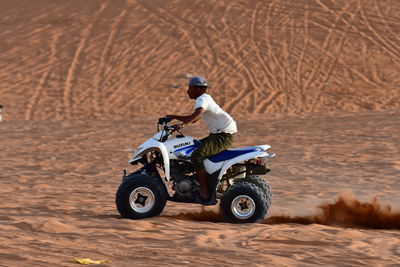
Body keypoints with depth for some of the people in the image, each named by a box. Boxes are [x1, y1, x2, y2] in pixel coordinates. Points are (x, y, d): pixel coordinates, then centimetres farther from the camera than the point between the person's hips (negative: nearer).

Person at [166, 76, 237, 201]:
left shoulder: (202, 99, -12)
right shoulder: (205, 98, 21)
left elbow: (195, 116, -31)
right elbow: (193, 120, 28)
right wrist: (173, 117, 20)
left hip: (223, 136, -11)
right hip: (218, 134, 11)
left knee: (196, 155, -23)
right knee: (193, 148, 22)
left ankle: (204, 190, -18)